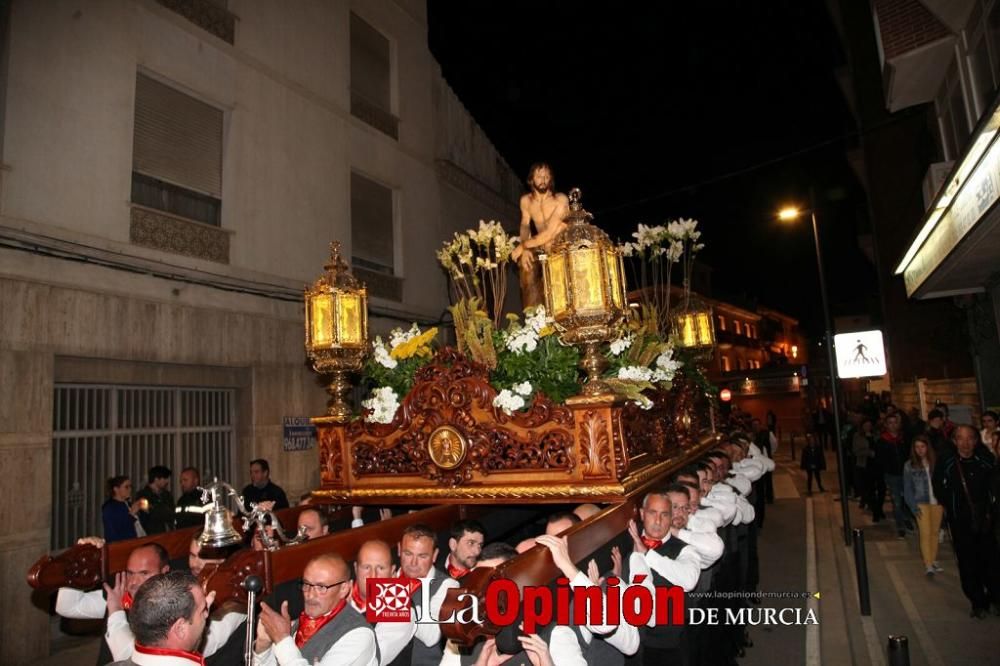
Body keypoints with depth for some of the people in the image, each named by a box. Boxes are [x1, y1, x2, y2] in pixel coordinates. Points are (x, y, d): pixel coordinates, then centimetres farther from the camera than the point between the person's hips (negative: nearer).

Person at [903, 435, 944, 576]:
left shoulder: (935, 462, 1)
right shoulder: (909, 465, -2)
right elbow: (907, 488, 1)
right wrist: (913, 506, -7)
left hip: (937, 502, 2)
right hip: (921, 503, -2)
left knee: (935, 532, 8)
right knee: (925, 533, -5)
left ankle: (933, 560, 21)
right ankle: (928, 564, -3)